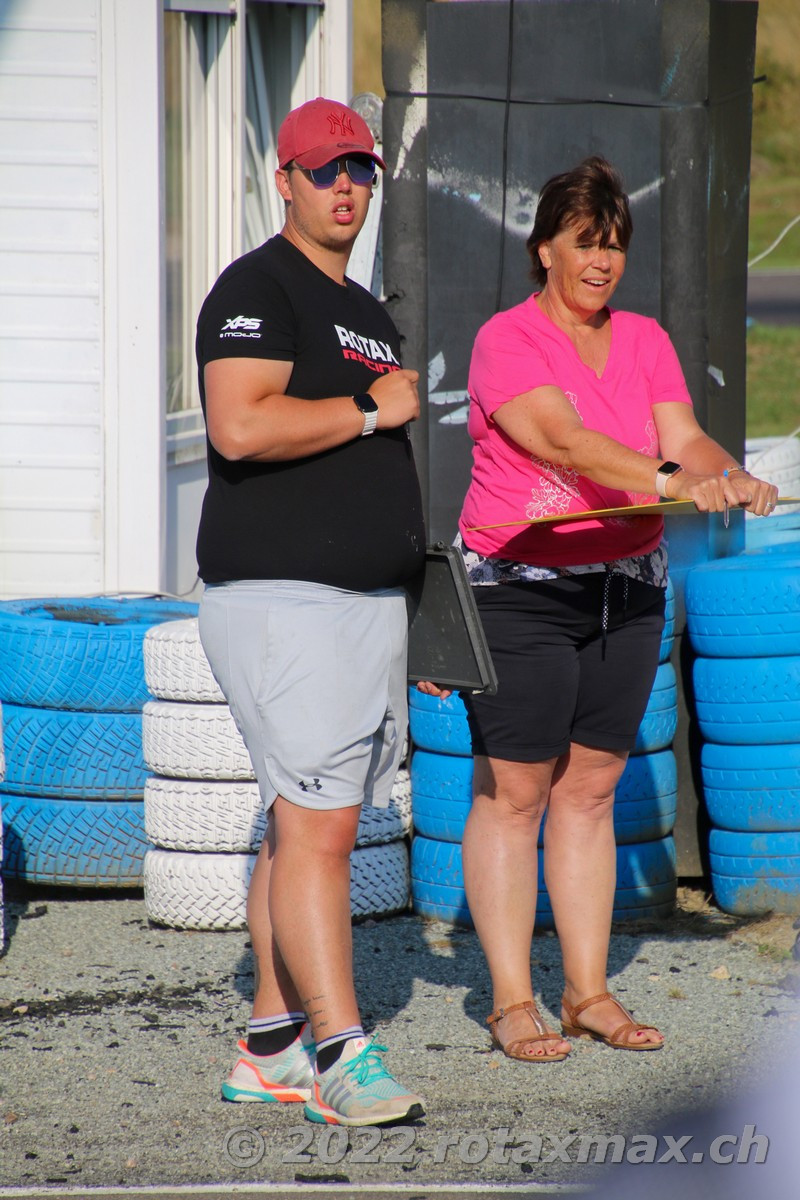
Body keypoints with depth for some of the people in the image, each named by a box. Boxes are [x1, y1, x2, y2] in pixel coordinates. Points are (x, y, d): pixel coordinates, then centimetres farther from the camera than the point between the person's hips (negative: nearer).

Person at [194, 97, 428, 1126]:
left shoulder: (366, 314, 22)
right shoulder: (257, 290, -7)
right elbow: (241, 426, -24)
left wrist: (416, 621, 23)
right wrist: (375, 407, -13)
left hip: (368, 604, 9)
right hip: (280, 600, -9)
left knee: (309, 828, 8)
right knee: (313, 830, -13)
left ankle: (270, 1050, 11)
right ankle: (342, 1059, -17)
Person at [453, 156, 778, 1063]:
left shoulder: (644, 342, 9)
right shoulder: (507, 340, -10)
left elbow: (684, 440, -2)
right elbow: (563, 444, -25)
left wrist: (728, 475, -25)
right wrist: (668, 480, -37)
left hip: (626, 586, 6)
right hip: (518, 589, -5)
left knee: (591, 787, 9)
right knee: (513, 792, -2)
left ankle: (588, 991, 13)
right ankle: (511, 1002, 2)